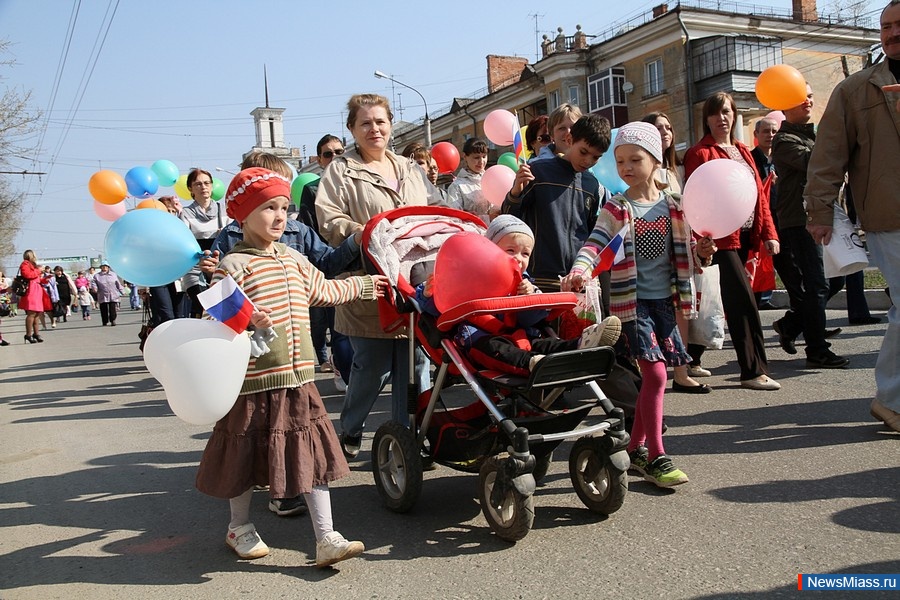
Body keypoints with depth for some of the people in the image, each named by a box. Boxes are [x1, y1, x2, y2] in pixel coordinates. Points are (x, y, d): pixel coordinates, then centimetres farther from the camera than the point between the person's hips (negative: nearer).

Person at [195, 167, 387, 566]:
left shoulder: (294, 259, 12)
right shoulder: (234, 264, -10)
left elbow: (323, 290, 29)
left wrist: (362, 285, 37)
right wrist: (245, 318, -39)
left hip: (298, 377, 6)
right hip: (254, 381, -6)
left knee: (314, 453, 4)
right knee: (248, 455, 10)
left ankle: (326, 538, 10)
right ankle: (239, 527, 34)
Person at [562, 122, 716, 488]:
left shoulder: (673, 206, 8)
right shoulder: (616, 209, -4)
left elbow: (682, 253, 16)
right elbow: (594, 244, -19)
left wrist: (701, 253, -5)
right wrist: (580, 270, -37)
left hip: (664, 300, 5)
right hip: (632, 302, -5)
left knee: (651, 376, 9)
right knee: (655, 374, -11)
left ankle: (636, 448, 24)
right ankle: (656, 458, -2)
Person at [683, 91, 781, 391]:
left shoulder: (742, 151, 18)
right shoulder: (699, 153, -4)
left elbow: (759, 193, 15)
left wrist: (769, 232, 7)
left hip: (745, 236, 7)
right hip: (721, 238, -7)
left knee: (717, 299, 11)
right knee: (744, 301, -10)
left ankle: (691, 357, 24)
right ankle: (754, 371, -4)